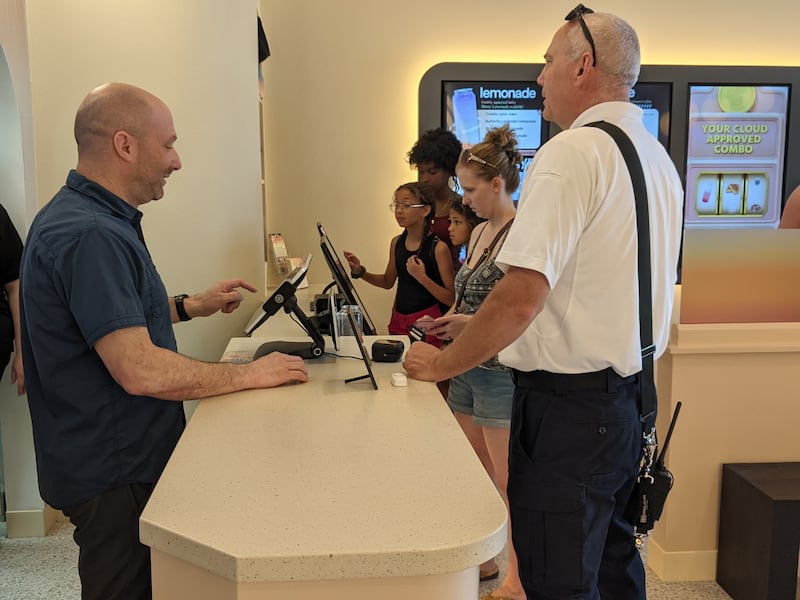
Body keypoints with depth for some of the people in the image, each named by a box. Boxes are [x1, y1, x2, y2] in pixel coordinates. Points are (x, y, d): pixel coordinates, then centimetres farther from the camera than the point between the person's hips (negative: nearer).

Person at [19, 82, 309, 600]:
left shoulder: (85, 217, 9)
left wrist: (190, 306, 12)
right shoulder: (89, 236, -26)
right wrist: (247, 374, -19)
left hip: (123, 456, 10)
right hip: (115, 475, -10)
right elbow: (139, 371, -30)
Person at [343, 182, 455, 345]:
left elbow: (452, 299, -14)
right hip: (398, 320, 6)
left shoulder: (438, 247, -14)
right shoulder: (397, 243, 5)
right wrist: (360, 272, 4)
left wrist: (422, 277, -24)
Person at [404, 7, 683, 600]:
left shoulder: (570, 152, -18)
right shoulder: (659, 157, 11)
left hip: (567, 404, -9)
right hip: (631, 393, 10)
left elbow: (522, 297, -25)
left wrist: (443, 363, -10)